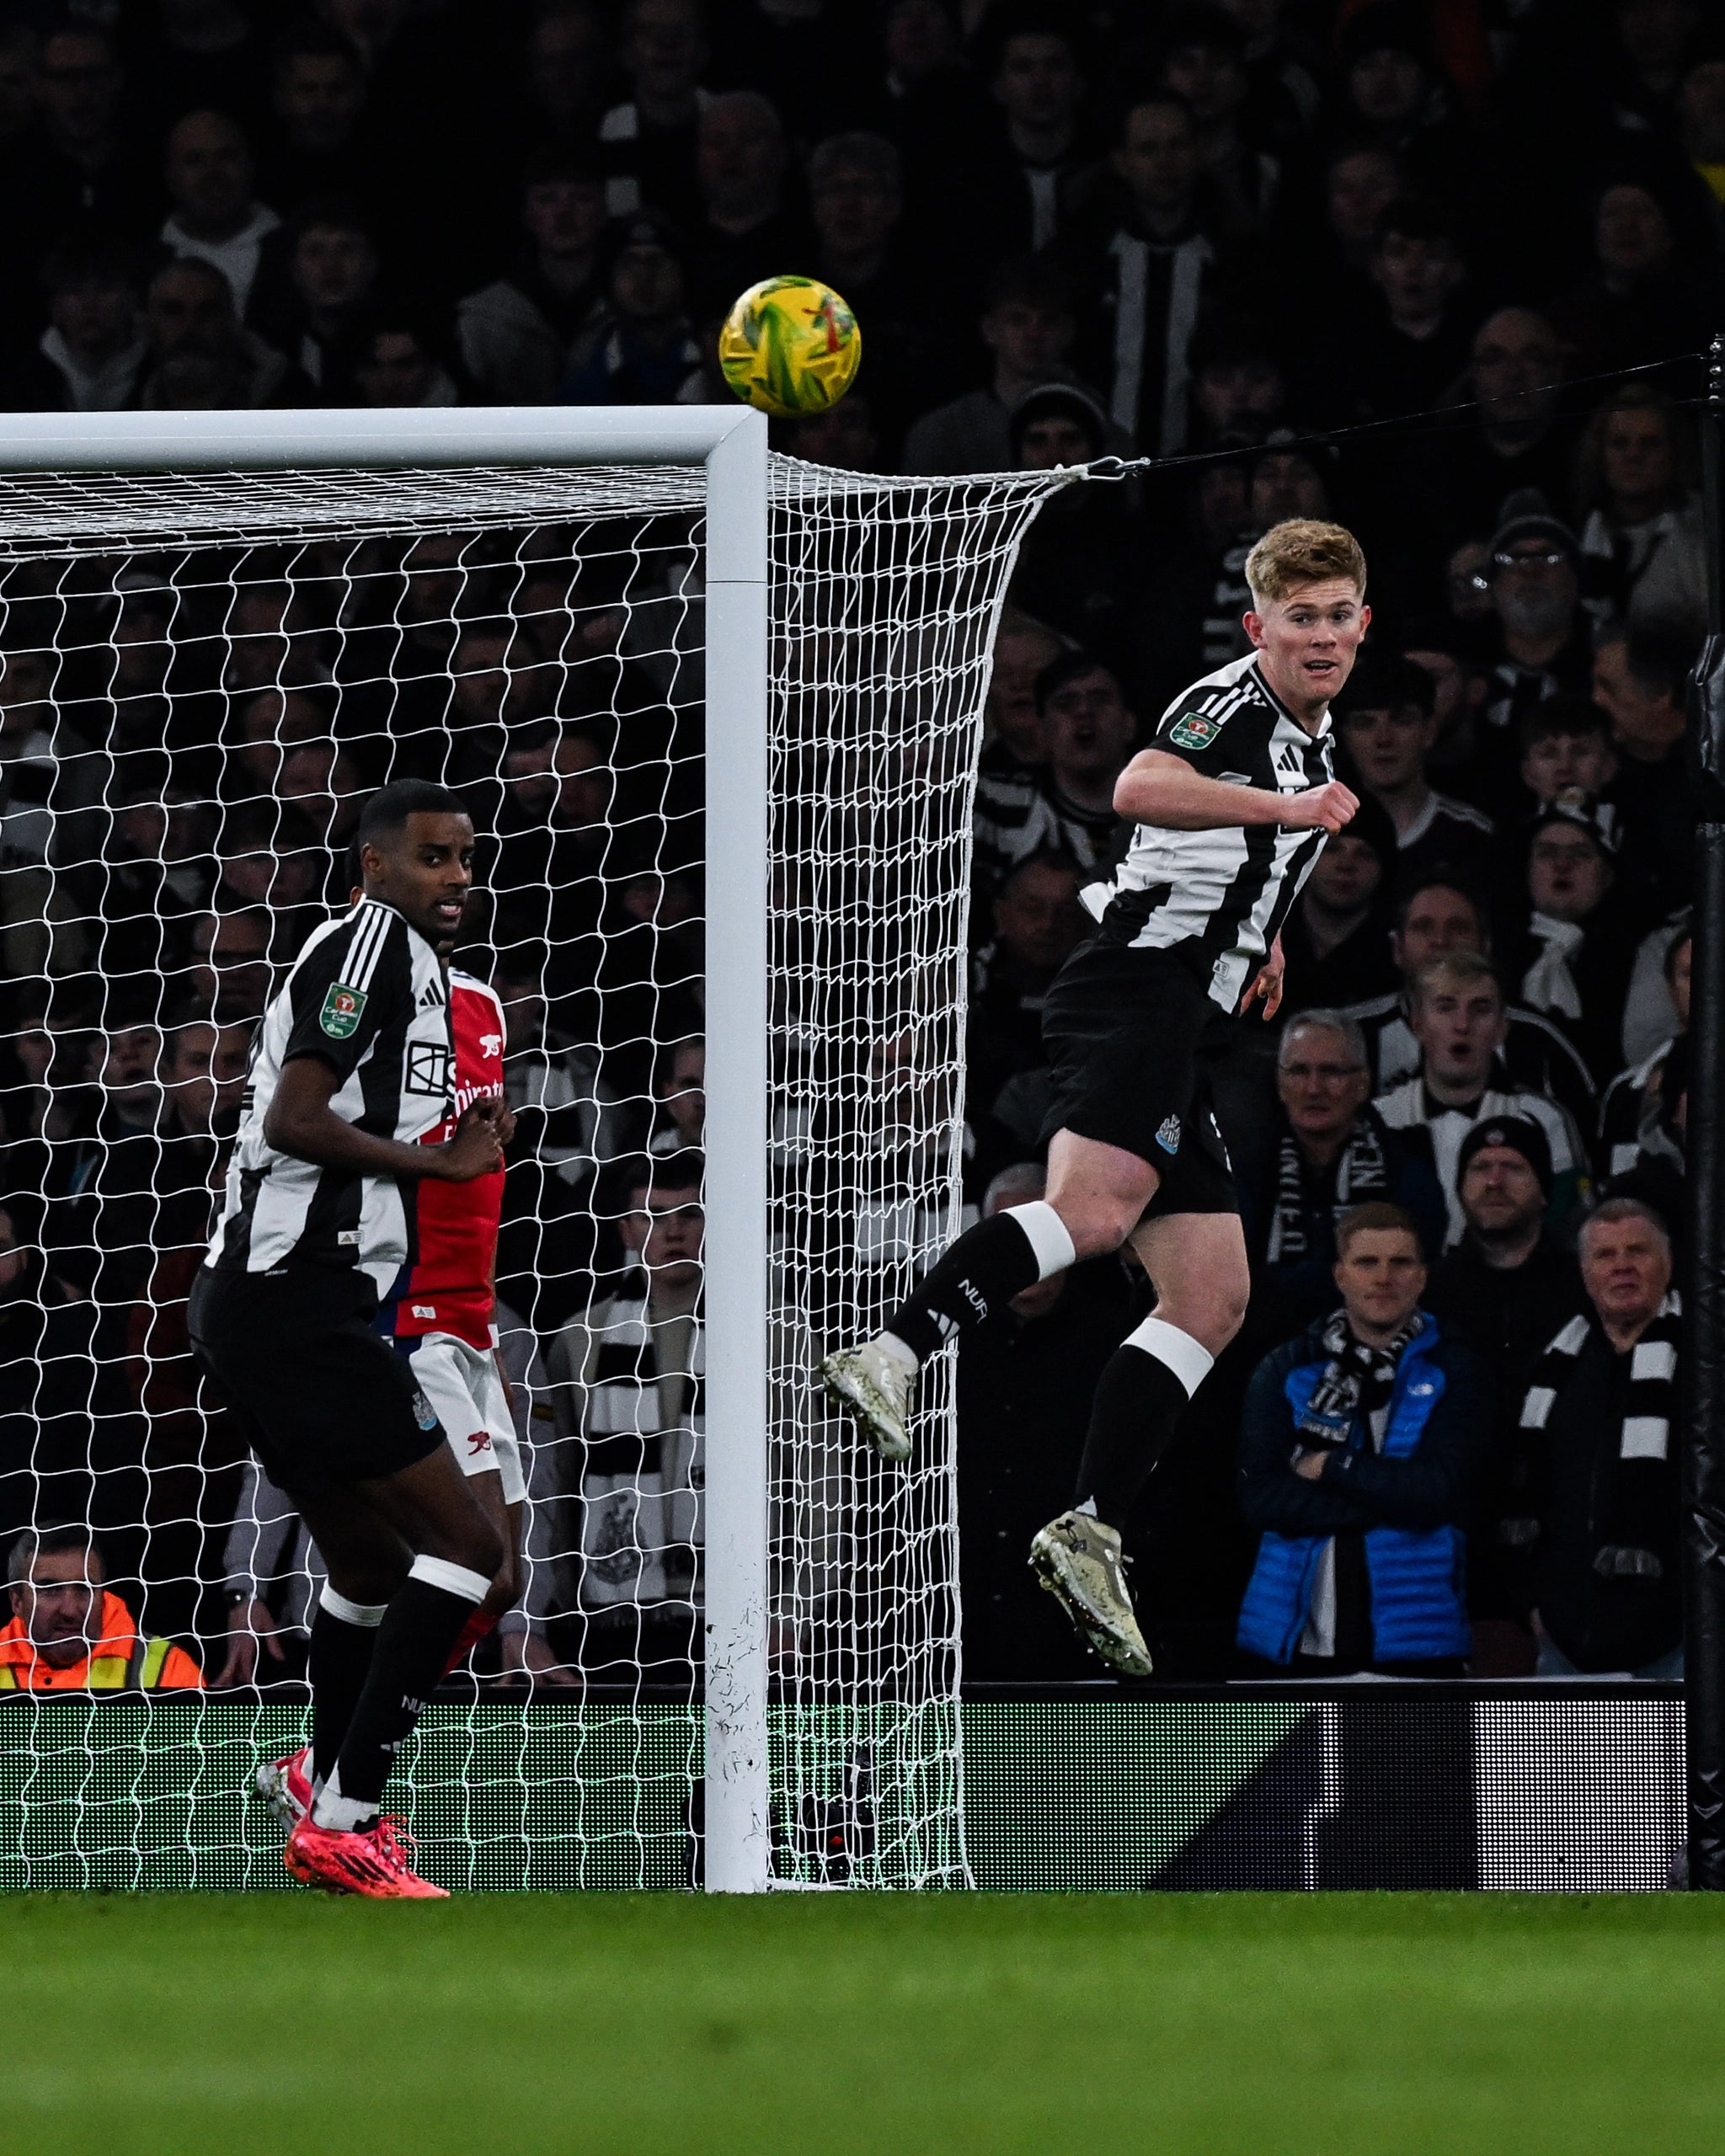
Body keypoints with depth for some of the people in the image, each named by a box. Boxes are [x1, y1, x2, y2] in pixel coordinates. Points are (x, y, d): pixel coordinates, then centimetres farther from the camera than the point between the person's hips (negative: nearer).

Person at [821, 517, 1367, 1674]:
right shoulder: (1230, 703, -6)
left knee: (1214, 1298, 6)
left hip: (1178, 1033, 10)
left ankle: (1091, 1532, 3)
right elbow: (1142, 789, -28)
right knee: (1096, 1205, -33)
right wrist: (1283, 807, -35)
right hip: (1136, 988, -10)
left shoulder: (1312, 742, 24)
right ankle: (893, 1353, -46)